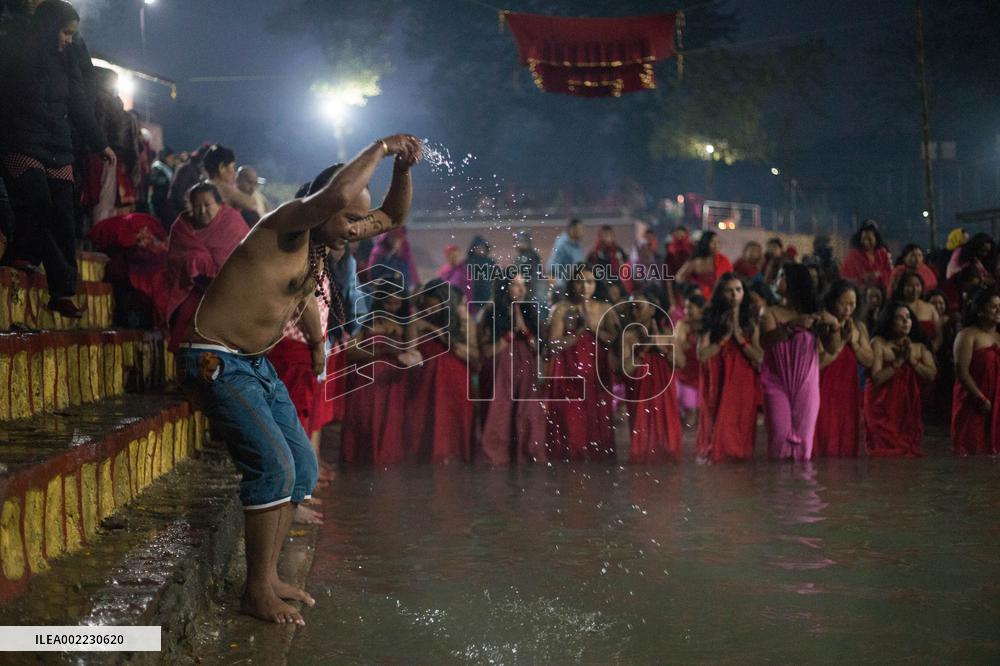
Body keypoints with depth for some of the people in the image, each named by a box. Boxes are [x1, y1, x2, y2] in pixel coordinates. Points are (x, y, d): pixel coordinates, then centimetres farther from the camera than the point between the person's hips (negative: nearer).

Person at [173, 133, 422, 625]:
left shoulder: (318, 245, 9)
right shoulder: (286, 225, -18)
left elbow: (393, 217, 16)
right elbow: (336, 194, -39)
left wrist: (402, 167, -2)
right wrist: (381, 147, -24)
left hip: (256, 364, 10)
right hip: (215, 361, -10)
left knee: (301, 468, 9)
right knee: (273, 464, -18)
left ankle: (267, 577, 17)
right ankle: (257, 593, -8)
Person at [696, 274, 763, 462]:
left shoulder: (750, 321, 4)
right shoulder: (711, 319, -3)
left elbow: (759, 357, -3)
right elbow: (702, 355, -13)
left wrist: (740, 338, -13)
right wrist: (725, 337, -14)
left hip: (743, 383, 2)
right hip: (718, 383, -2)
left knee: (740, 427, 3)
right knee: (719, 424, -2)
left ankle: (739, 456, 16)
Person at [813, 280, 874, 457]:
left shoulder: (858, 327, 8)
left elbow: (868, 361, 6)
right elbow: (818, 363, -17)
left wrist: (853, 341, -7)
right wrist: (839, 343, -14)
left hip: (848, 392, 5)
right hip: (824, 393, -5)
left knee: (846, 446, 7)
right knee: (823, 443, -6)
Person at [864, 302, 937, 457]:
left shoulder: (919, 346, 8)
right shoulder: (879, 343, -5)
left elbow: (931, 375, -2)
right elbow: (876, 378, -15)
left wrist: (911, 359, -9)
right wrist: (898, 361, -12)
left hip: (909, 408, 4)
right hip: (883, 409, -4)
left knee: (910, 451, 2)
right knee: (886, 452, -10)